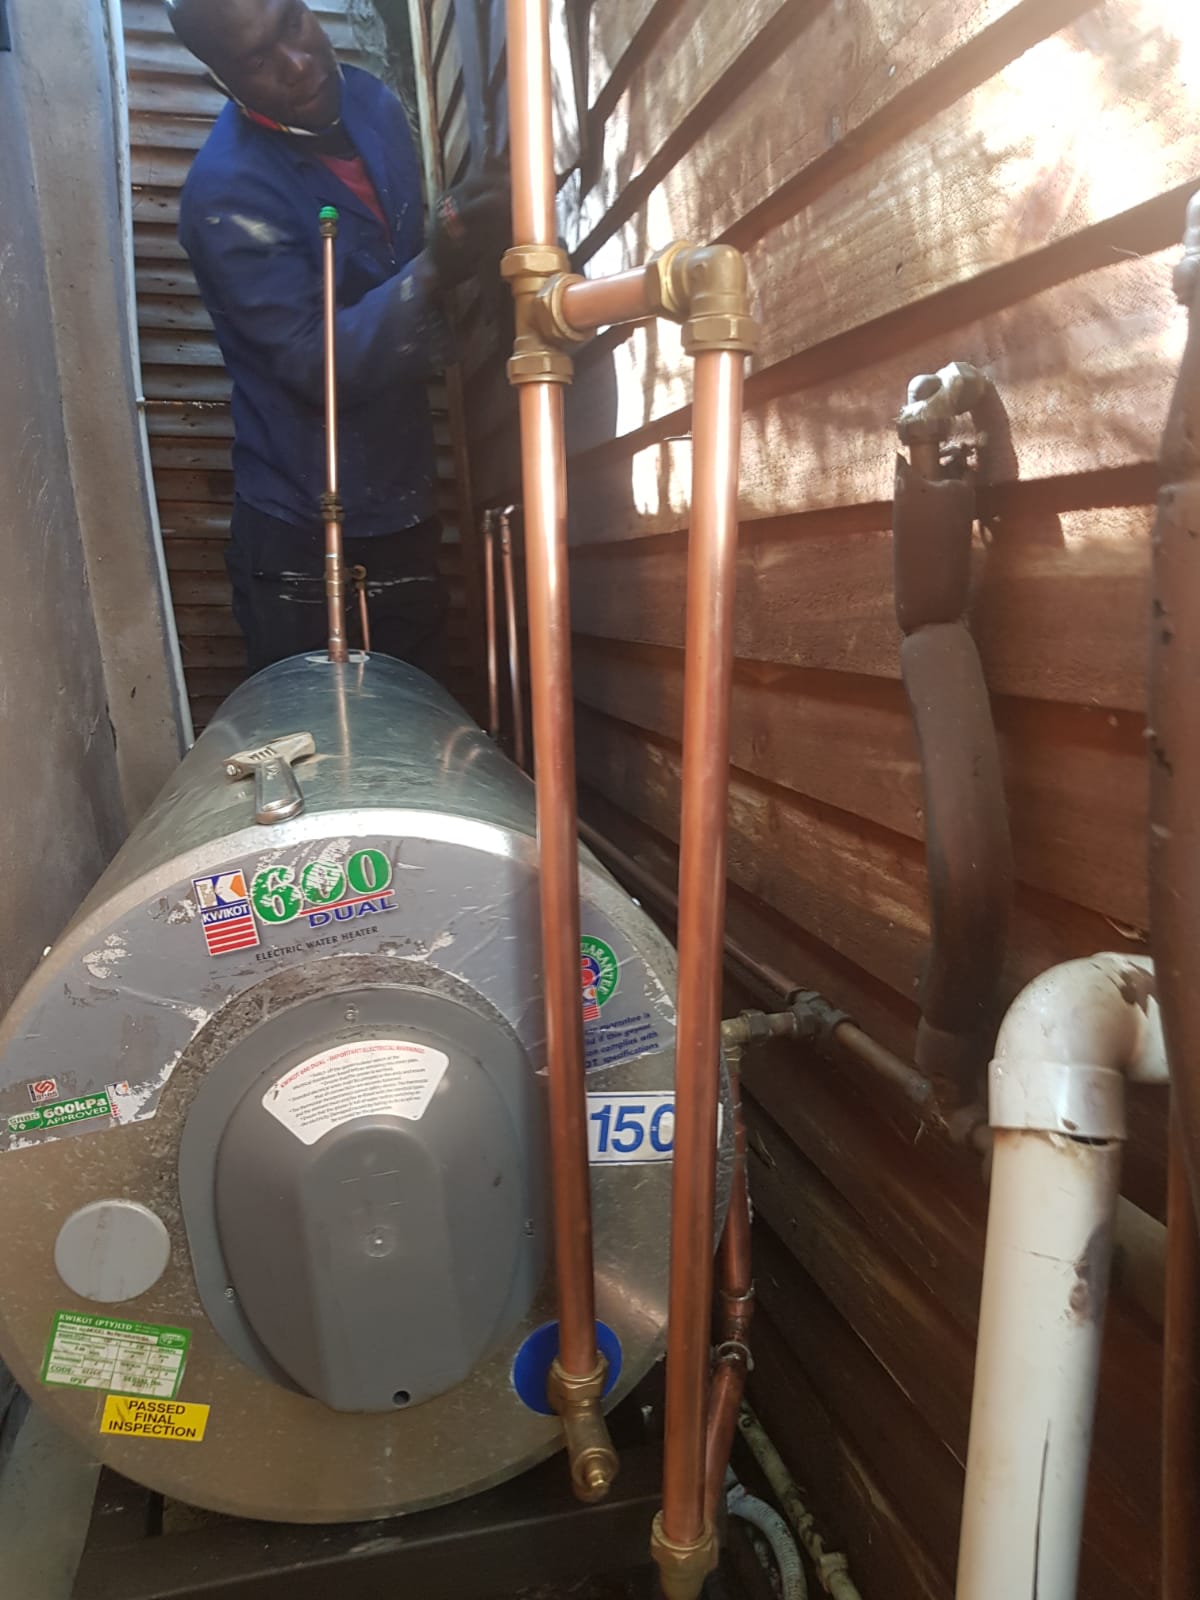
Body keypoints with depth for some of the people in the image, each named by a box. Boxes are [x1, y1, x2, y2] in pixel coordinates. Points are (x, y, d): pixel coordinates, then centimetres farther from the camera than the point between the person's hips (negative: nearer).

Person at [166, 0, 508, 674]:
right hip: (302, 535, -6)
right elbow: (316, 363, -24)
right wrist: (433, 273, -37)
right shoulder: (226, 190, -17)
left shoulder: (373, 104, 5)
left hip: (404, 504, 6)